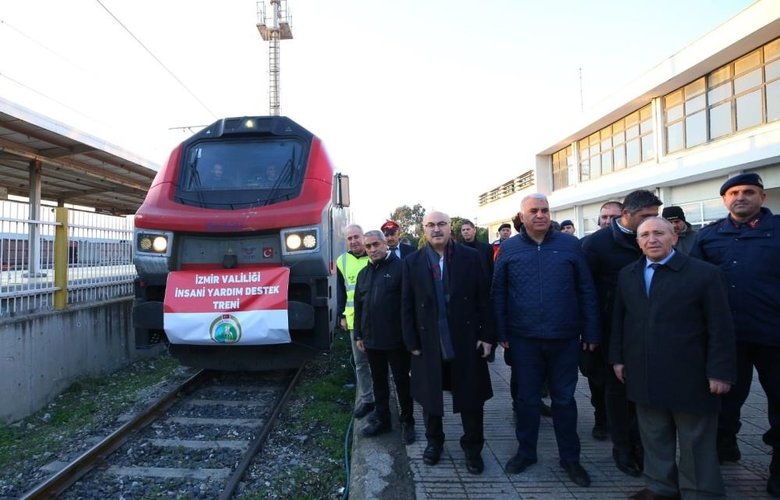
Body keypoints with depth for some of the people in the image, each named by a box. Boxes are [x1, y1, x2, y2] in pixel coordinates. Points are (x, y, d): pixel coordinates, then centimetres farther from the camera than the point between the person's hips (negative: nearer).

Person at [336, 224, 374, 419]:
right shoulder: (342, 261, 5)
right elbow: (340, 291, 10)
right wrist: (342, 316, 6)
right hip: (354, 319, 3)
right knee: (360, 361, 10)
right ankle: (366, 399, 21)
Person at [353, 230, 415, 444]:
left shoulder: (400, 267, -9)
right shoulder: (363, 273, 11)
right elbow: (358, 306, 15)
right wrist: (358, 334, 12)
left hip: (396, 338, -6)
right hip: (372, 338, 6)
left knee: (402, 381, 8)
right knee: (378, 380, 17)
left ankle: (407, 421, 22)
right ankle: (381, 419, 31)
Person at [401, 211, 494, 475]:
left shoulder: (471, 257, -2)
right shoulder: (412, 262, 0)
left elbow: (483, 298, -1)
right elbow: (407, 305, 0)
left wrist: (487, 335, -5)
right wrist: (411, 342, -3)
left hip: (467, 340, 0)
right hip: (429, 342, 1)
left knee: (471, 396, 10)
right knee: (429, 396, 14)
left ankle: (473, 447, 29)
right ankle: (434, 441, 36)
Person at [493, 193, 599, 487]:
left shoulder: (570, 244, 0)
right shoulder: (509, 249, 0)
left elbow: (586, 291, 1)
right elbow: (498, 294, 2)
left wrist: (591, 332, 0)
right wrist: (501, 333, -1)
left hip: (564, 338, 0)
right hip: (524, 339, 0)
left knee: (564, 399, 13)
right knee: (527, 398, 13)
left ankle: (570, 457, 30)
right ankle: (526, 451, 31)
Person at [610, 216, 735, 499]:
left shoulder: (705, 273, -7)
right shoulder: (627, 275, 8)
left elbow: (721, 328, -8)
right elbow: (618, 319, 11)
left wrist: (720, 371, -12)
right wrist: (617, 357, 7)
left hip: (690, 377, -4)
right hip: (644, 375, 4)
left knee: (696, 442, 10)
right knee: (654, 438, 15)